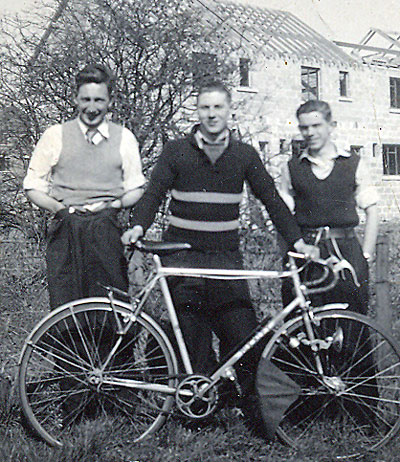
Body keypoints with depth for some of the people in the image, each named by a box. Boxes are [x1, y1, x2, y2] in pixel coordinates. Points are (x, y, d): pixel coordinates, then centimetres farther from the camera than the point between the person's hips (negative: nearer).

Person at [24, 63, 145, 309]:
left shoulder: (124, 138, 11)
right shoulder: (56, 135, 8)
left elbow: (136, 189, 14)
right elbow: (33, 187, 11)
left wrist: (114, 204, -5)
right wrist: (59, 207, -5)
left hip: (107, 232, 1)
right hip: (66, 231, 0)